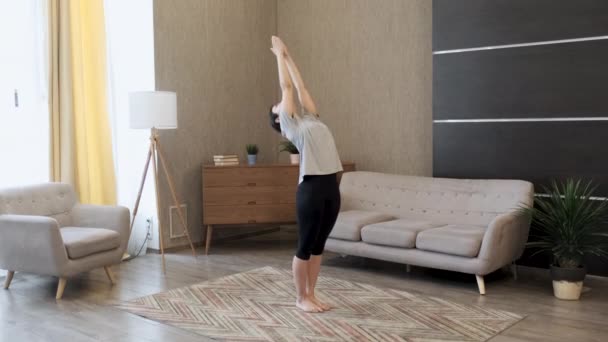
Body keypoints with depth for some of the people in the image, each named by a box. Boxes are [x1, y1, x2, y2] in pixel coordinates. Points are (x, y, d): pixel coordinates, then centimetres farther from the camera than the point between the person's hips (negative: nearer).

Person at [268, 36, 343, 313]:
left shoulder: (311, 119, 20)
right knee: (305, 247, 4)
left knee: (318, 246, 14)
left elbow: (300, 87, 24)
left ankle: (311, 294, 25)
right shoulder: (290, 124, 3)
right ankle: (301, 297, 17)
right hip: (311, 188, -7)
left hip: (331, 187, 7)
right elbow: (286, 86, 8)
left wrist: (288, 56, 30)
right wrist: (279, 55, 18)